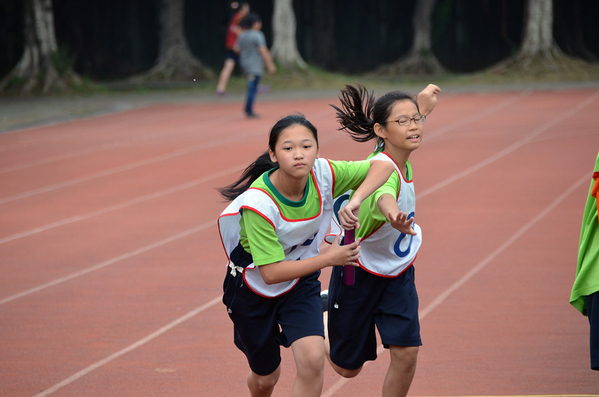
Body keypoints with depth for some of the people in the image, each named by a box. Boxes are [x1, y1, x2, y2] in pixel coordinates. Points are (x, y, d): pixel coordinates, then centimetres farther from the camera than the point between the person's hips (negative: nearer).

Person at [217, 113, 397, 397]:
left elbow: (383, 167, -14)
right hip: (254, 288, -3)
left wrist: (356, 200, -32)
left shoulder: (323, 173, -22)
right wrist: (330, 258, -28)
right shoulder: (258, 203, -33)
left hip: (301, 283, 3)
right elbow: (271, 272, -31)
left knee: (312, 358, -23)